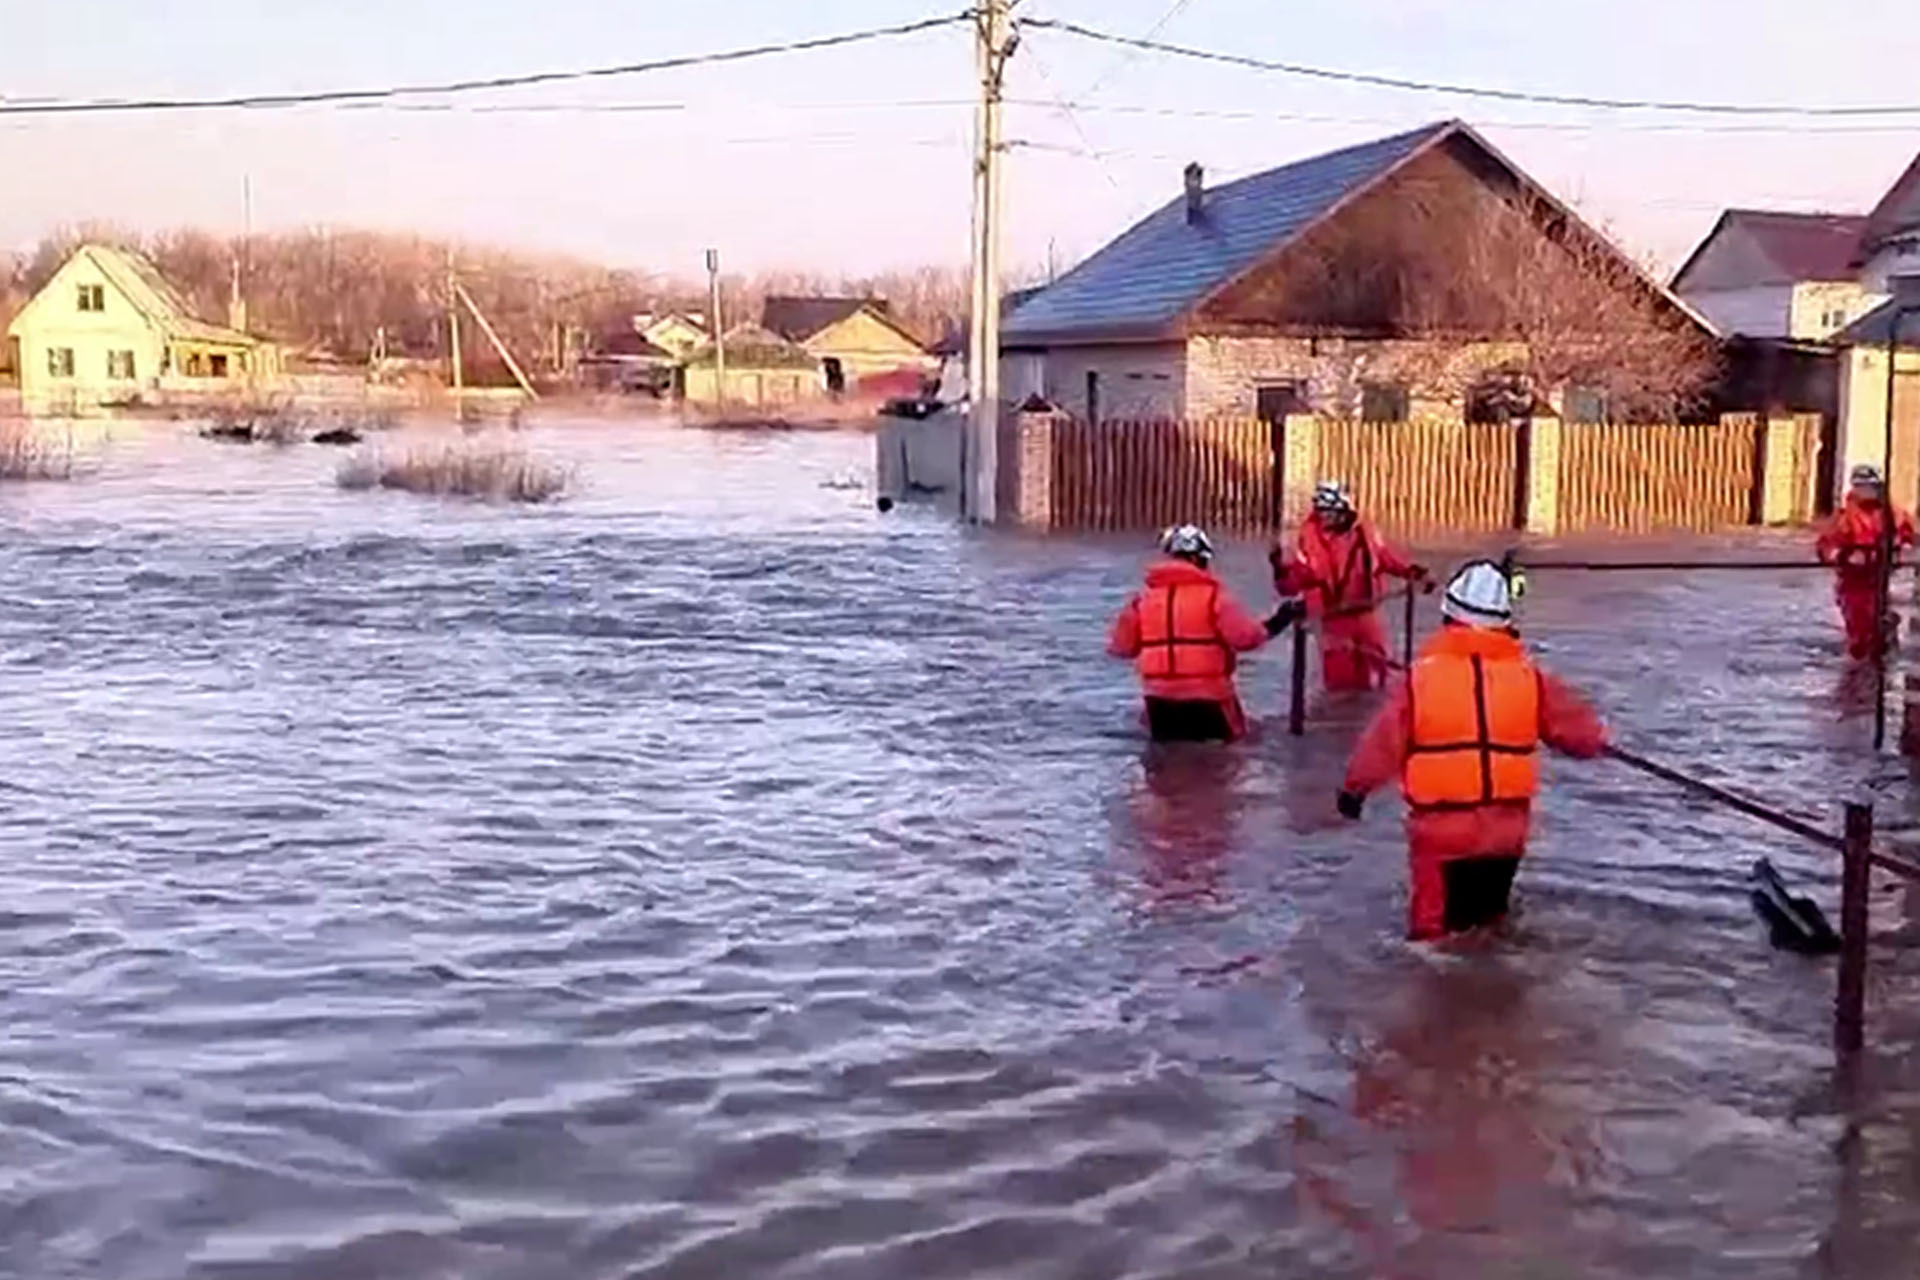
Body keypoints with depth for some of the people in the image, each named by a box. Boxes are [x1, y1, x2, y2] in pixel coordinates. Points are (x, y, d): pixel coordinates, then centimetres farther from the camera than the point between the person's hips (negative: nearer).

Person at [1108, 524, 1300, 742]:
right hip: (1207, 694, -4)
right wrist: (1273, 625, 1)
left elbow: (1121, 646, 8)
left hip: (1160, 699, 4)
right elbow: (1243, 635, -16)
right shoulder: (1212, 593, -10)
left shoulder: (1144, 597, 3)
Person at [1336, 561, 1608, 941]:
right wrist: (1595, 740, 36)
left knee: (1436, 918, 7)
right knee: (1488, 907, 23)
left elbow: (1385, 739, -5)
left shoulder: (1421, 675, -10)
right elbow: (1571, 721, 13)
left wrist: (1356, 786, 9)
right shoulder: (1528, 676, -1)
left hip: (1441, 826, -3)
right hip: (1506, 826, 3)